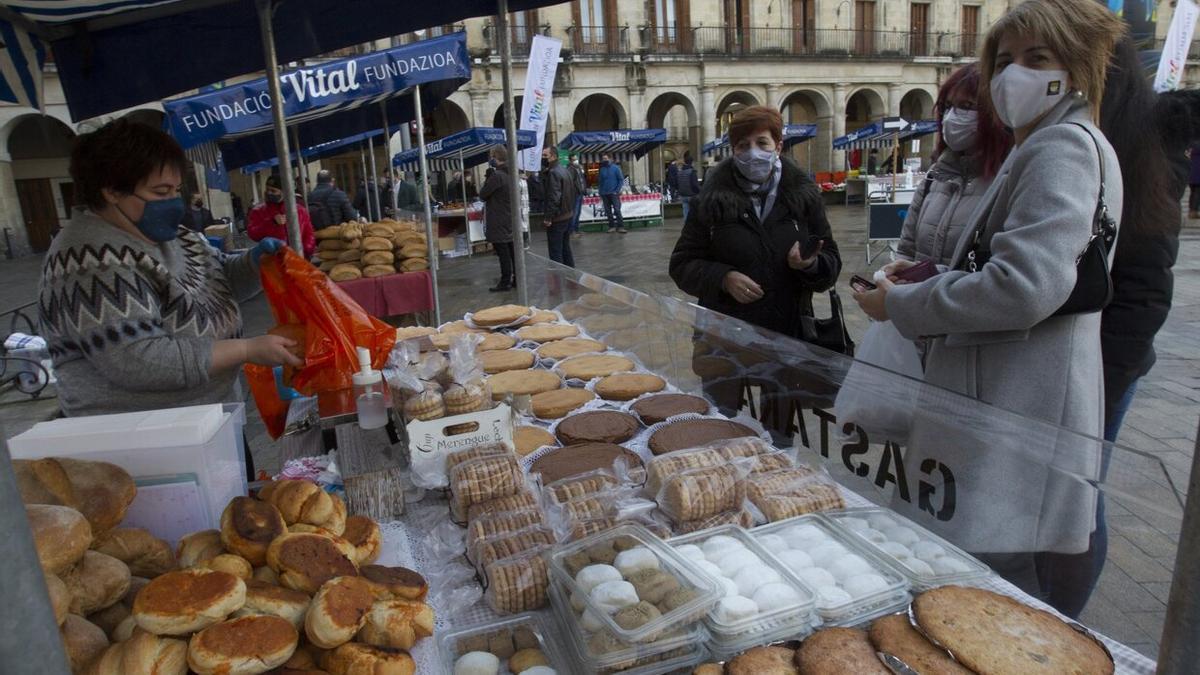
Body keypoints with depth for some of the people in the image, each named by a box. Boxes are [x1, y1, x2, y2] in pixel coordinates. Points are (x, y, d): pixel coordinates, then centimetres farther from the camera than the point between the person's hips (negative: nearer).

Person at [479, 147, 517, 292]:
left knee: (503, 253, -3)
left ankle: (505, 282, 2)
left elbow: (482, 195, -14)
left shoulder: (496, 176, -19)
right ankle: (517, 279, 19)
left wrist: (487, 179, 1)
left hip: (498, 222, -8)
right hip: (511, 219, 8)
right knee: (512, 250, 13)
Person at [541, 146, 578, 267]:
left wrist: (548, 217, -23)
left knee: (555, 251, -5)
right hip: (568, 215, 10)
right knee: (565, 247, 18)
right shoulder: (563, 169, 14)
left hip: (557, 217, -10)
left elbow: (553, 197, -25)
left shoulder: (553, 172, -17)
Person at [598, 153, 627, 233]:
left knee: (617, 210, -11)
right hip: (605, 194, 4)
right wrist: (600, 193, 9)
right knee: (608, 211, 5)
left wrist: (617, 191, -11)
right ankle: (612, 226, 11)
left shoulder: (615, 168, -2)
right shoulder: (602, 169, 8)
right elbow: (601, 182, 14)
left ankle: (620, 227, -11)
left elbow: (621, 180, -3)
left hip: (614, 193, -4)